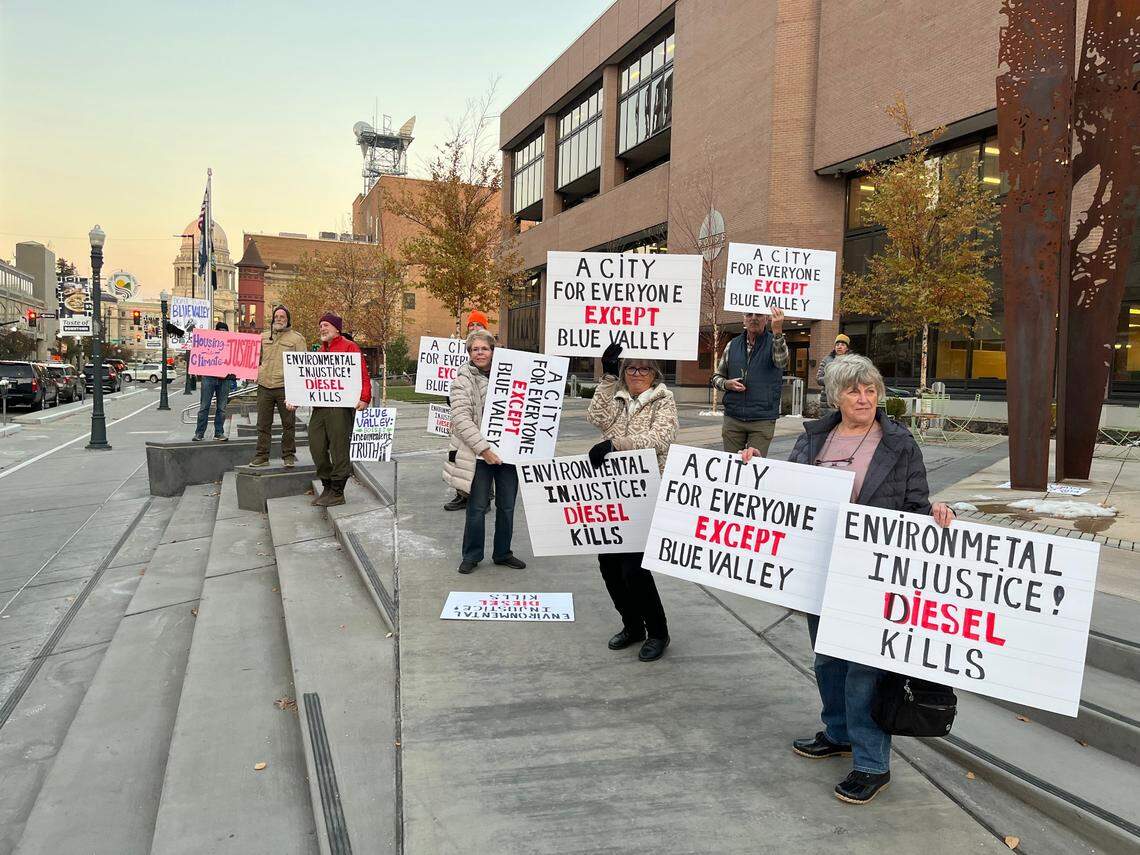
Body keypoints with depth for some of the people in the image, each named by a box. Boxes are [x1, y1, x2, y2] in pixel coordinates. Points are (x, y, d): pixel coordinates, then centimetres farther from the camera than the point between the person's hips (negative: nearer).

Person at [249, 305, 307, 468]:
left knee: (288, 424, 3)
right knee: (263, 424, 7)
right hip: (264, 386, 4)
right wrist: (256, 370, 10)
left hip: (285, 387, -4)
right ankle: (262, 456, 14)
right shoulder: (263, 337, 16)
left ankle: (289, 455, 14)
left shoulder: (296, 337, 3)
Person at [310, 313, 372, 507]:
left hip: (341, 406, -7)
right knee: (317, 447, 7)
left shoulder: (349, 347, -1)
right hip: (319, 406, 8)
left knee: (339, 449, -3)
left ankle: (337, 493, 6)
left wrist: (364, 398, -22)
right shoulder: (320, 352, 22)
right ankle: (327, 488, 20)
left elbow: (362, 374, -10)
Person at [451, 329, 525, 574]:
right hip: (480, 455, -4)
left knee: (507, 506, 11)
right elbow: (461, 418, -13)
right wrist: (483, 448, -20)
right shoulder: (463, 380, -3)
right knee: (477, 507, 4)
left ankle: (503, 553, 27)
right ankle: (471, 555, 20)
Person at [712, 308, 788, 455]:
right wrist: (727, 384, -6)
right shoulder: (732, 345, 10)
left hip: (762, 421, -3)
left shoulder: (775, 342, 0)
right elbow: (717, 376, 18)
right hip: (732, 419, 3)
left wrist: (777, 332, -40)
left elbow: (781, 362, -24)